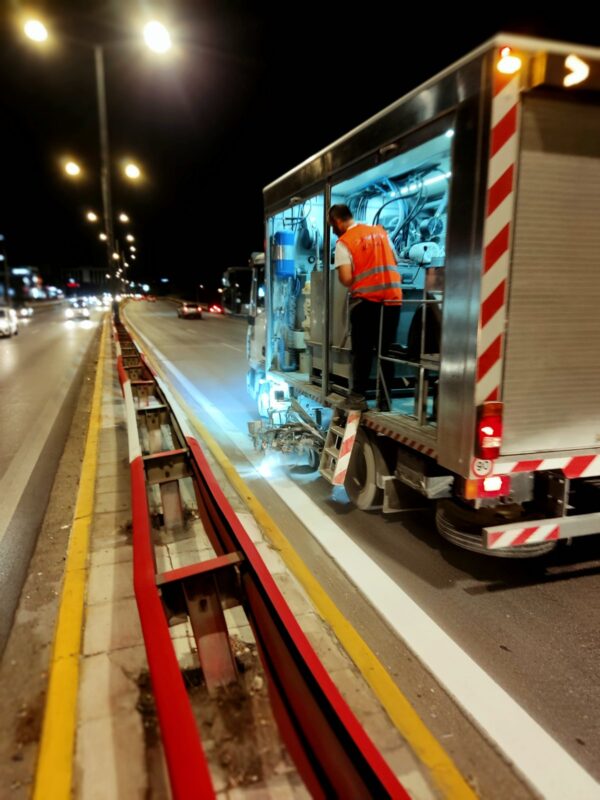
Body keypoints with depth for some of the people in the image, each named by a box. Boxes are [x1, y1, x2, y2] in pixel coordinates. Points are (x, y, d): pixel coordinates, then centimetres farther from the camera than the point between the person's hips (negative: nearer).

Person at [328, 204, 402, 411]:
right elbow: (394, 262, 22)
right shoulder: (381, 231, 15)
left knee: (362, 350, 6)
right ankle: (384, 400, 11)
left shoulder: (344, 242, -3)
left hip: (365, 300, -5)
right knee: (386, 350, 8)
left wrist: (357, 283, 8)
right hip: (392, 298, 5)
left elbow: (346, 279, -12)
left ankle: (358, 396, 6)